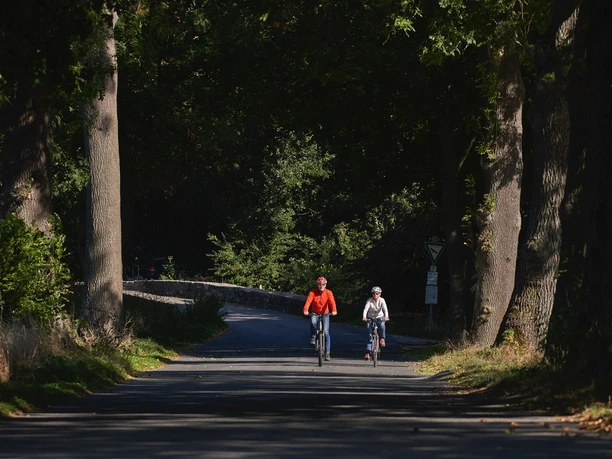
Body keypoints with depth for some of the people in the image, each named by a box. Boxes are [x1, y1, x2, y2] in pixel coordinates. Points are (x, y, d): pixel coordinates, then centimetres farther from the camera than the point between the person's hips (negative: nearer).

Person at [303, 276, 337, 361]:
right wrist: (306, 310, -46)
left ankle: (327, 352, -2)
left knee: (326, 332, -9)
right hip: (315, 313, 0)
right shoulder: (313, 292, -12)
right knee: (313, 322, -36)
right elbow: (308, 301, -27)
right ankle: (313, 337, -10)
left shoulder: (328, 293, -11)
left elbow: (332, 302, -26)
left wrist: (334, 311, -46)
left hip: (325, 314, 0)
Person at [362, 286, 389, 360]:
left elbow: (385, 309, -27)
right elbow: (366, 309, -27)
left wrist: (386, 317, -46)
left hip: (379, 317, 0)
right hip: (370, 318, 0)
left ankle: (382, 339, -12)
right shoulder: (369, 300, -14)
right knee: (369, 335, -8)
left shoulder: (381, 300, -13)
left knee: (382, 325, -36)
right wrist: (364, 317, -46)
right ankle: (368, 352, -5)